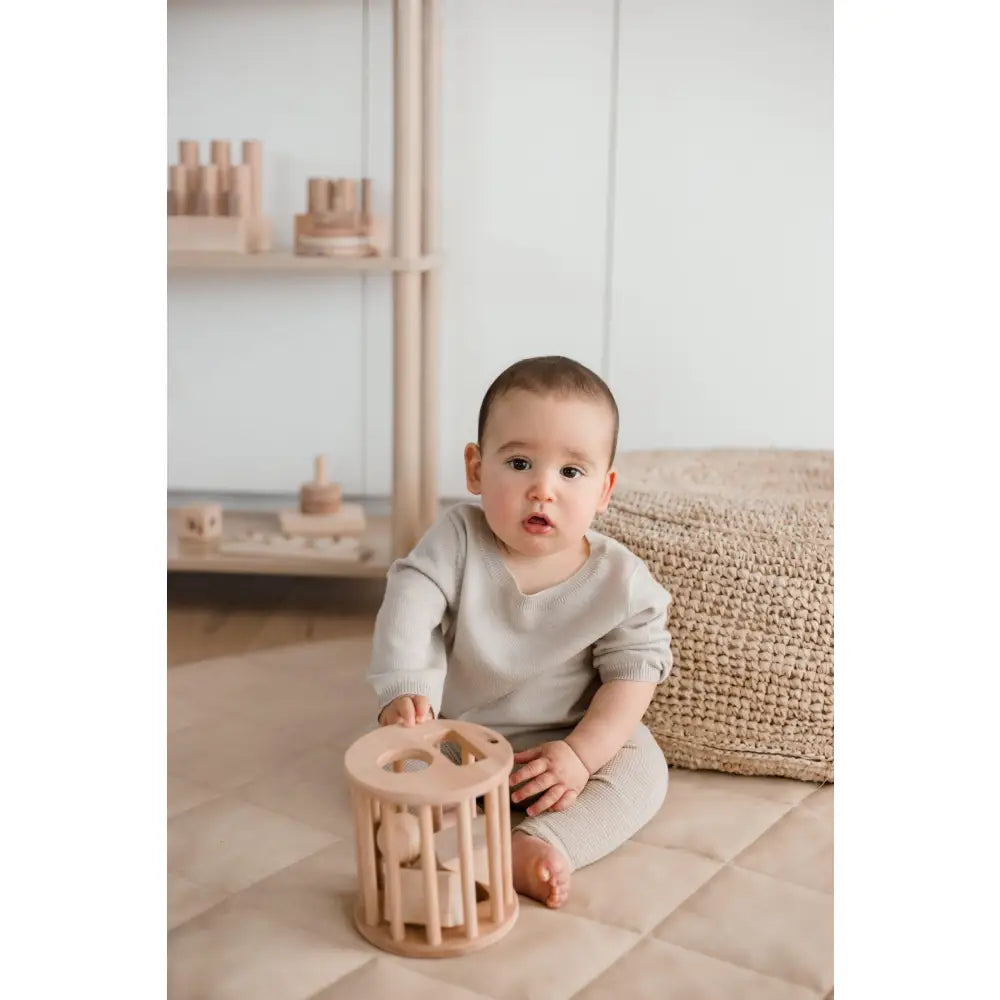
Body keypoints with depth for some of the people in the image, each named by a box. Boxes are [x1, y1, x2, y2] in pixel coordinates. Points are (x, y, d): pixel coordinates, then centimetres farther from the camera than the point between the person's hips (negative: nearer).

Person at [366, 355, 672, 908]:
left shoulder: (621, 583, -17)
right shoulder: (456, 540, -18)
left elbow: (634, 671, -15)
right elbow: (410, 605, -28)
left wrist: (582, 753, -25)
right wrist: (404, 690, -45)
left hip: (567, 739, -1)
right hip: (454, 727, 1)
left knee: (642, 767, -22)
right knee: (389, 747, -16)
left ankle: (539, 844, -35)